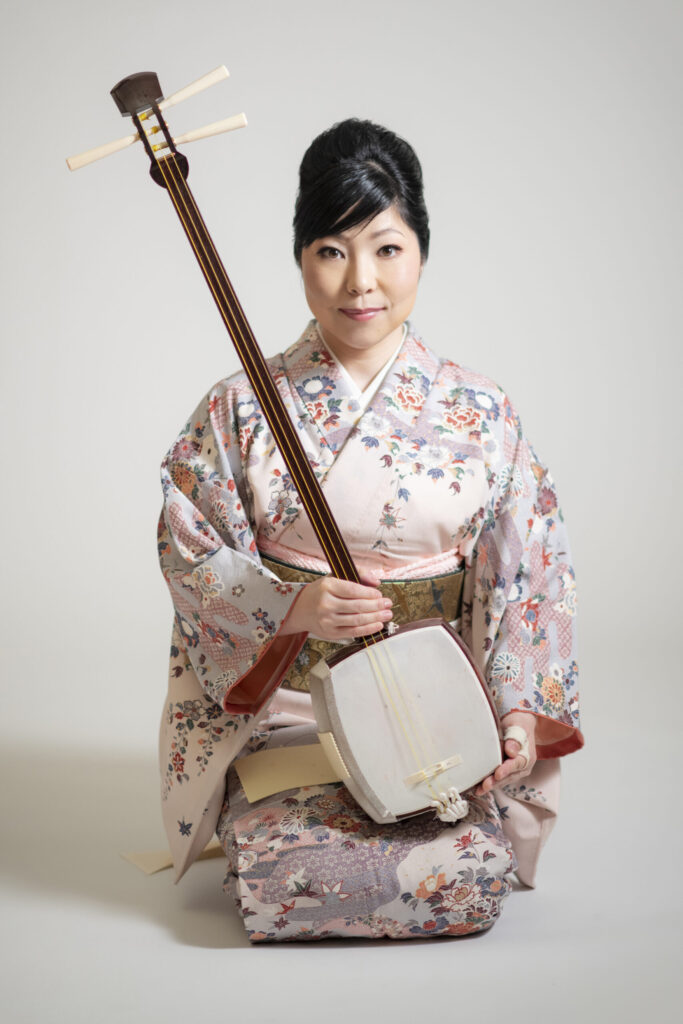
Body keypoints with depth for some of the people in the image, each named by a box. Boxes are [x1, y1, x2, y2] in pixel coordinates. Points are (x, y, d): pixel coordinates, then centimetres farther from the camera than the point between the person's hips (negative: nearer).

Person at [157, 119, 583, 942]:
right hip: (286, 700, -1)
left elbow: (525, 574, 2)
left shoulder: (479, 411, 0)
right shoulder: (242, 409, -3)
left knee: (476, 878, -18)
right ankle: (251, 816, 14)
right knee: (284, 880, -22)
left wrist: (520, 711, -9)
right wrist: (291, 605, -20)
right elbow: (189, 555, -2)